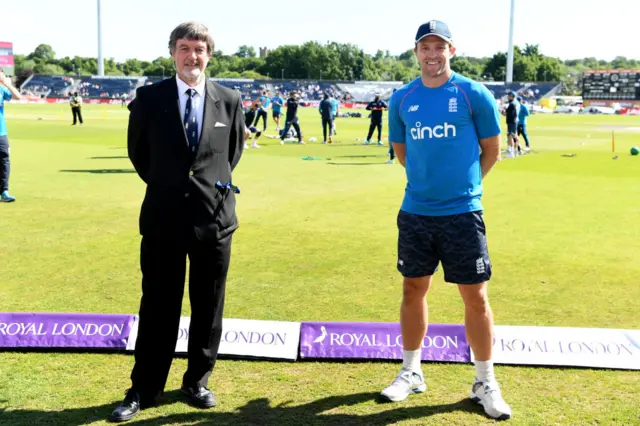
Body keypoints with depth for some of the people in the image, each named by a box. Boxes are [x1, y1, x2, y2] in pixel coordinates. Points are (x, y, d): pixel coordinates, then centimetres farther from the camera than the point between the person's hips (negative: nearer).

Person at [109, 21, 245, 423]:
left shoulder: (229, 101, 2)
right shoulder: (149, 98, -2)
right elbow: (138, 153, 10)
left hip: (214, 218, 1)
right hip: (163, 219, -1)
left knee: (208, 308, 11)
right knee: (158, 308, 7)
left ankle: (198, 381, 27)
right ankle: (144, 390, 18)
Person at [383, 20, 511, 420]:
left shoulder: (475, 95, -6)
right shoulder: (402, 99, 3)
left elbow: (491, 151, 4)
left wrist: (463, 183, 10)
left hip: (462, 212, -3)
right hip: (415, 212, 3)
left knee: (475, 296, 2)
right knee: (414, 290, 12)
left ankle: (486, 382, 18)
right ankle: (411, 372, 28)